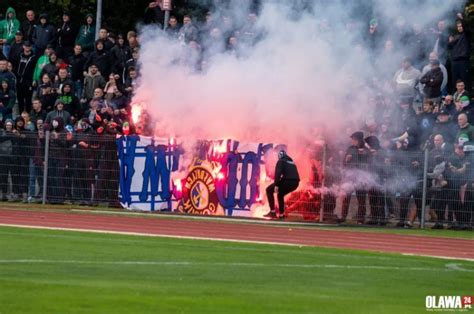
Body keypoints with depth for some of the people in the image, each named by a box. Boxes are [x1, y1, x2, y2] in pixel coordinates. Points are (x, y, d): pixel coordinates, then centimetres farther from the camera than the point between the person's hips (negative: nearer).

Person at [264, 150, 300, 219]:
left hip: (287, 181, -7)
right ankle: (281, 214, 28)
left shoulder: (281, 161, 6)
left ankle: (272, 211, 1)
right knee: (280, 194, 32)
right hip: (295, 183, 7)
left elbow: (278, 173, -10)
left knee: (269, 190, 11)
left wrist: (276, 185, -15)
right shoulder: (292, 162, 29)